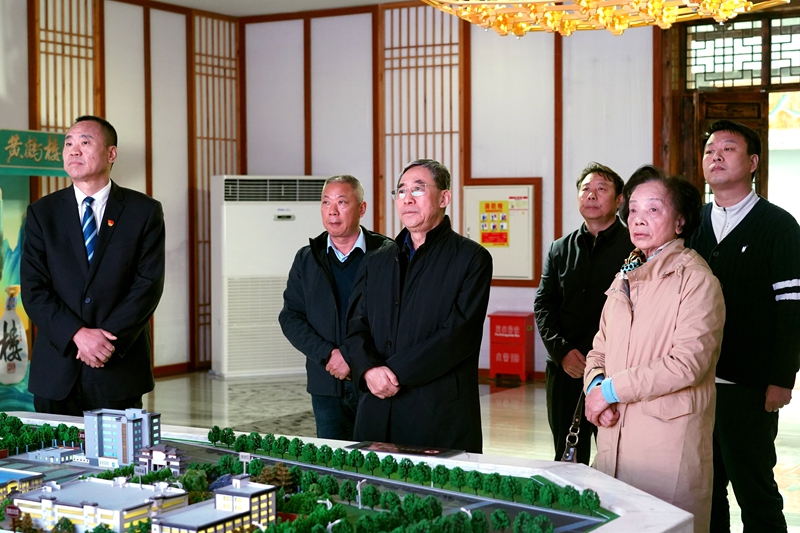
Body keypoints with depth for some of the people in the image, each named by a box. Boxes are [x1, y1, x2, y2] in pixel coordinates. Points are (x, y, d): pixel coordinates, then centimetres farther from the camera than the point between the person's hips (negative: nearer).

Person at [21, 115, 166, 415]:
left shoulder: (145, 211, 2)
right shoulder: (42, 213, 7)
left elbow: (149, 284, -5)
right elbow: (33, 289, -1)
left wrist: (108, 339, -14)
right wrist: (77, 335, -15)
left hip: (120, 371, -1)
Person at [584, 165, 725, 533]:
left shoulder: (696, 280, -8)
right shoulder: (626, 277, 15)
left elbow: (688, 362, -18)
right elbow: (601, 348, 17)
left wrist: (611, 389, -14)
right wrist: (595, 385, -6)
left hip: (669, 442, -6)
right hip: (615, 433, 6)